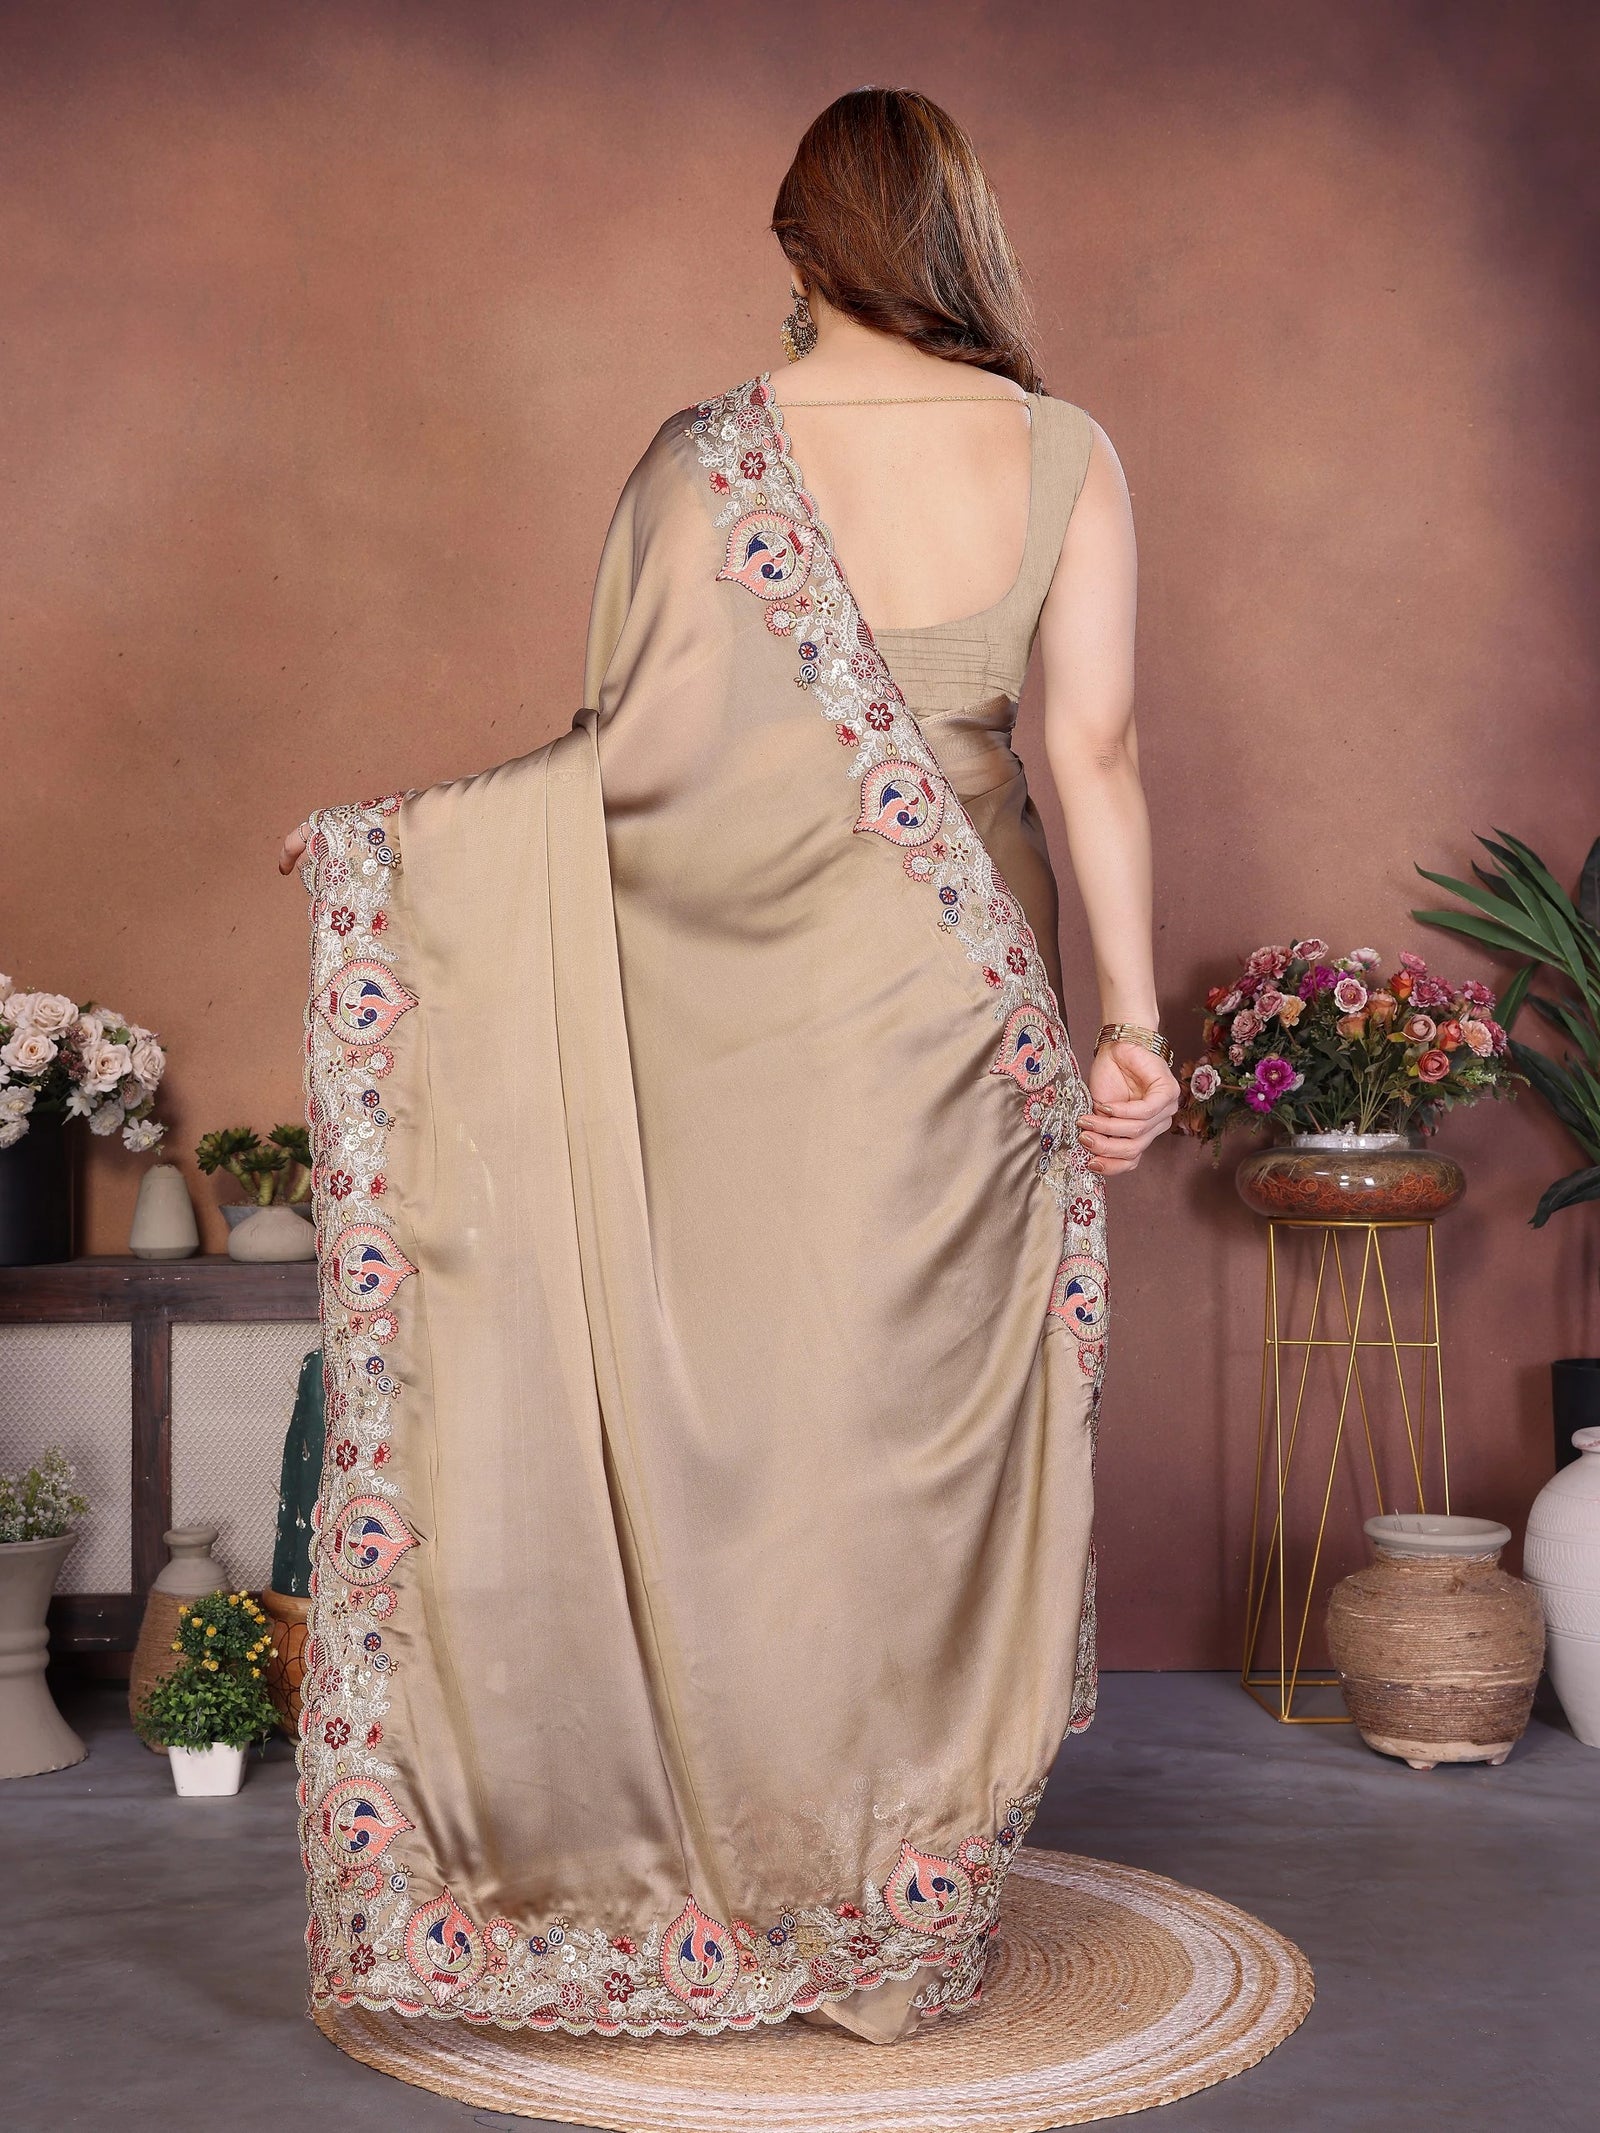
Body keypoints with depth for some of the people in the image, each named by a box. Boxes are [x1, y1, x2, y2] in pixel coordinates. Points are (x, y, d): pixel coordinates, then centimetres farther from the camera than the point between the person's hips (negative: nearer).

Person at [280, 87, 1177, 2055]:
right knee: (923, 1428, 10)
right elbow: (1095, 752, -6)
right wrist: (1132, 1021, -2)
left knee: (726, 1415, 10)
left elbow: (638, 751, -10)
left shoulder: (702, 459, -6)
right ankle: (897, 1925, 21)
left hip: (733, 1007, -1)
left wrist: (384, 836, 0)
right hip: (954, 1015, 1)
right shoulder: (1064, 455, -1)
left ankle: (727, 1902, 20)